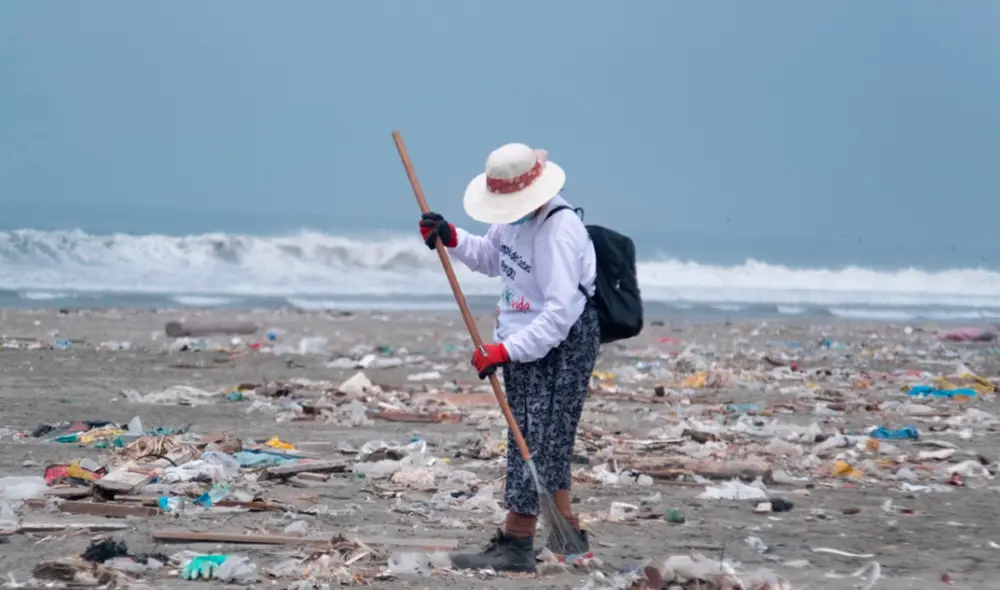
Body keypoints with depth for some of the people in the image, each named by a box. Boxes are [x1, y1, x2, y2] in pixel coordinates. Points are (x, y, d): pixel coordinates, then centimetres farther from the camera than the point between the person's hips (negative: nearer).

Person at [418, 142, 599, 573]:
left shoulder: (559, 231, -25)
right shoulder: (517, 218, 4)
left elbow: (560, 314, -30)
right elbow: (490, 259, 25)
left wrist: (505, 351, -32)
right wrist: (451, 239, 7)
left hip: (560, 347, -10)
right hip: (524, 344, 10)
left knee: (536, 441, -10)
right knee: (546, 442, 16)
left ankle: (515, 545, -11)